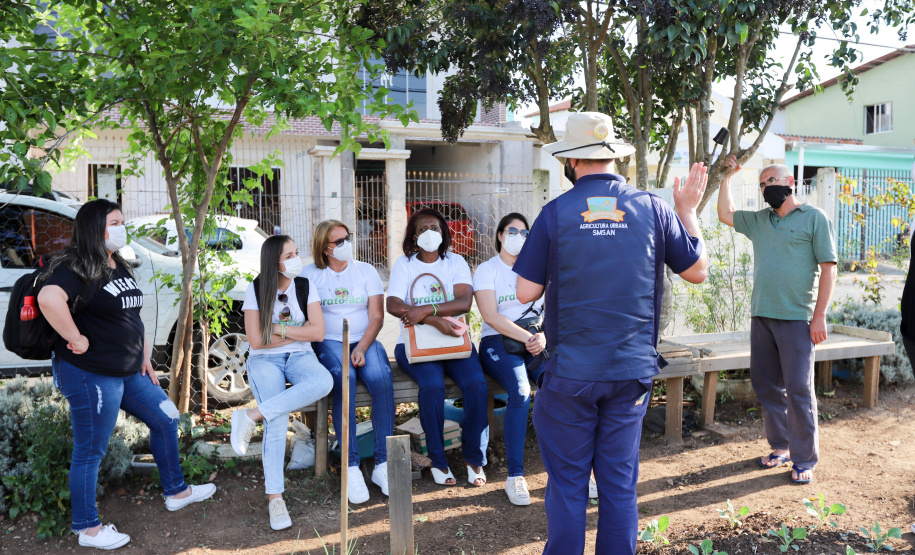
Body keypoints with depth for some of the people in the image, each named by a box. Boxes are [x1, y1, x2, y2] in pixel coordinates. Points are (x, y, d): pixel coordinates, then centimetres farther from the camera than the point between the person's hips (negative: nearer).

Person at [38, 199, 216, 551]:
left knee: (166, 419, 17)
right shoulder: (77, 267, -17)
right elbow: (49, 298, -38)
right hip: (90, 375, -10)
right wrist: (76, 339, -28)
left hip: (129, 372, 10)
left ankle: (176, 492, 34)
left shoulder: (119, 267, 12)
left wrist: (145, 358, 17)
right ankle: (87, 529, 19)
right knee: (90, 451, 3)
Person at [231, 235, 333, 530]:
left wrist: (280, 329, -11)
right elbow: (256, 340, -8)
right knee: (277, 421, -26)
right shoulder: (256, 289, -3)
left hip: (300, 356, 2)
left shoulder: (305, 286, 2)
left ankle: (251, 416, -27)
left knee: (324, 381, -34)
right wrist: (298, 331, -5)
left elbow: (317, 332, -5)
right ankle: (274, 497, -17)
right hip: (265, 360, -2)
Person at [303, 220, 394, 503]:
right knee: (344, 378, -34)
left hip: (365, 341, 2)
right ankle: (351, 467, -31)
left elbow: (376, 316, 4)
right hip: (329, 342, -1)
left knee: (381, 378, -31)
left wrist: (362, 348, -13)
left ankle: (382, 463, -24)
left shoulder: (366, 271, 11)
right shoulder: (311, 274, 9)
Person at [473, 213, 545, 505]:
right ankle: (515, 476, -22)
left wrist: (545, 335, -12)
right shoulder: (486, 270, 5)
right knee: (521, 392, -32)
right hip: (499, 342, -3)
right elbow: (491, 317, -8)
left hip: (538, 341, 4)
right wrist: (527, 337, -16)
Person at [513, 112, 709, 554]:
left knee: (567, 484, 10)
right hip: (631, 370, 3)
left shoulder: (556, 212, -7)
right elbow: (698, 271, 7)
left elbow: (526, 293, -6)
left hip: (570, 372, -2)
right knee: (620, 483, 14)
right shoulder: (651, 208, -2)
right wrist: (688, 211, 18)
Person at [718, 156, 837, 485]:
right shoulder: (758, 221, 15)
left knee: (798, 389, -4)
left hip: (796, 318, -6)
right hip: (761, 316, 6)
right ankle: (781, 447, 25)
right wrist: (728, 176, 16)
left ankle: (805, 459, 7)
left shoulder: (814, 218, -1)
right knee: (766, 385, 11)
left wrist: (819, 316, -11)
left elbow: (828, 268, -5)